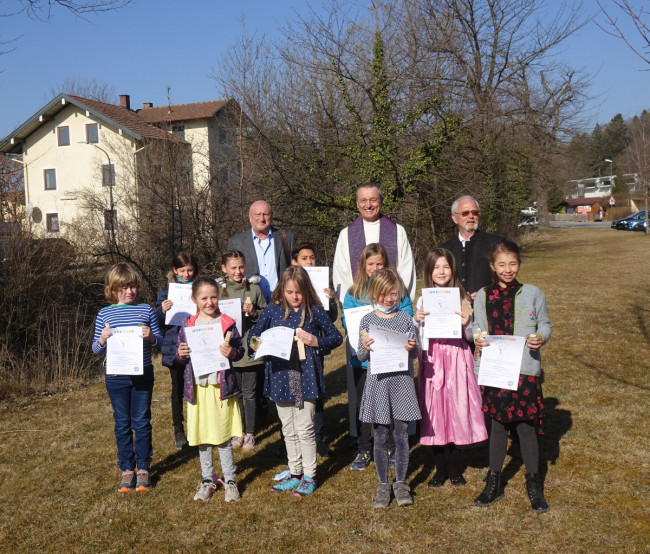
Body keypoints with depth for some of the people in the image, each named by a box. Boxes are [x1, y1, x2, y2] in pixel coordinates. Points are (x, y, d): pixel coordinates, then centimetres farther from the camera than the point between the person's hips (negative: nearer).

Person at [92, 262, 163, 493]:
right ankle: (127, 470, 21)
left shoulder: (146, 310, 1)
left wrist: (151, 337, -16)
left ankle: (143, 468, 21)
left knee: (142, 422, 8)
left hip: (143, 375, 0)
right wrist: (102, 339, -16)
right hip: (116, 377, 0)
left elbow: (160, 341, 5)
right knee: (122, 424, 9)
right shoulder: (104, 314, 1)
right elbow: (96, 349, 5)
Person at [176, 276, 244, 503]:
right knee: (201, 436, 12)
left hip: (221, 385, -2)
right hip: (197, 386, 2)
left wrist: (232, 353, -19)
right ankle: (207, 480, 27)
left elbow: (240, 350, 2)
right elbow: (181, 355, 11)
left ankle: (230, 480, 19)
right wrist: (180, 354, -11)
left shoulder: (227, 323, -2)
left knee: (223, 436, 4)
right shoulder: (187, 325, 4)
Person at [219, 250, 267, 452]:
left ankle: (250, 433, 20)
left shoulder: (254, 289, 1)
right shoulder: (218, 290, 1)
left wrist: (253, 313, -13)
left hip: (251, 349, -1)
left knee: (250, 393, 7)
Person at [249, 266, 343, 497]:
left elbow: (336, 337, 2)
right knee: (288, 430, 14)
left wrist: (316, 341, -15)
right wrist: (255, 343, -12)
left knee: (305, 428, 1)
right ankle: (294, 473, 28)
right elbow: (254, 334, 10)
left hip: (305, 375, -3)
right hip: (280, 375, 3)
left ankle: (309, 476, 16)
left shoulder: (314, 311, -2)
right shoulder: (273, 310, 3)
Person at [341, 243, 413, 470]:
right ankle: (364, 451, 23)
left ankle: (392, 448, 24)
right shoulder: (354, 291, 5)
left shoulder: (396, 288, 2)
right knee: (362, 403, 9)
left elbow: (407, 316, -2)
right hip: (363, 357, 1)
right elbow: (345, 319, 2)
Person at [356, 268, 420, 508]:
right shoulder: (368, 320, 2)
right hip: (377, 382, 0)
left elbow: (415, 354, 7)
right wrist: (365, 347, -17)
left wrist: (412, 347, -15)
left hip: (401, 380, 0)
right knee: (380, 436, 6)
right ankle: (383, 484, 21)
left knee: (401, 435, 5)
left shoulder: (405, 319, 3)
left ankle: (401, 482, 22)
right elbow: (360, 356, 4)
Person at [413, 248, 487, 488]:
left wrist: (467, 324, -15)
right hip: (432, 361, 1)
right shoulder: (423, 300, 5)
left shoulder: (462, 298, 3)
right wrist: (416, 320, -12)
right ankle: (440, 468, 18)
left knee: (456, 410, 3)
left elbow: (470, 337, 5)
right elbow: (417, 338, 6)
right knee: (434, 412, 4)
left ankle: (454, 468, 20)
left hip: (456, 359, -1)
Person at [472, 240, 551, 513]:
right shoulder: (483, 296, 5)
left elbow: (545, 324, 7)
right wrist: (477, 339, -13)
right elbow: (478, 328, 9)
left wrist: (540, 338, -13)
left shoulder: (533, 294, 2)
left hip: (525, 370, -1)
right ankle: (493, 483, 24)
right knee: (498, 425, 11)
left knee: (526, 427, 2)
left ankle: (534, 485, 19)